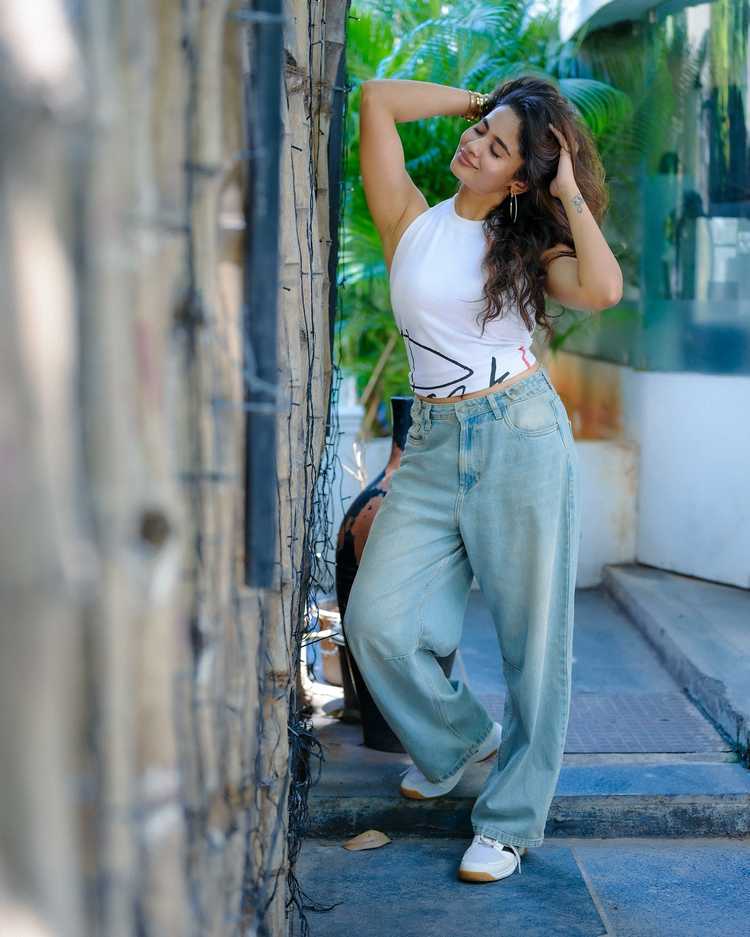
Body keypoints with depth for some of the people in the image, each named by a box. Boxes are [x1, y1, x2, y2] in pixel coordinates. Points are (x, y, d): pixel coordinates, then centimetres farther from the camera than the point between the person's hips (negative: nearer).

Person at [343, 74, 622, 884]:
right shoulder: (411, 222, 8)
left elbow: (602, 290, -15)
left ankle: (511, 819, 19)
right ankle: (460, 740, 21)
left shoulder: (531, 245, 6)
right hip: (434, 448, 2)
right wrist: (482, 100, 11)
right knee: (377, 622, -9)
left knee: (531, 637, 2)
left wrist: (571, 194, -4)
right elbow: (377, 99, 3)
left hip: (523, 437, -1)